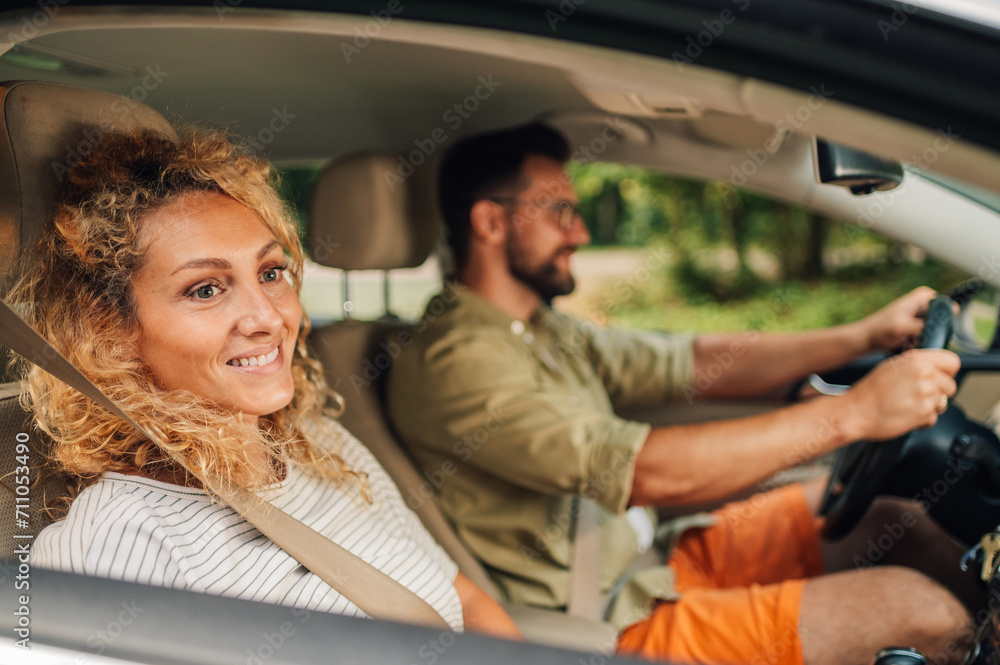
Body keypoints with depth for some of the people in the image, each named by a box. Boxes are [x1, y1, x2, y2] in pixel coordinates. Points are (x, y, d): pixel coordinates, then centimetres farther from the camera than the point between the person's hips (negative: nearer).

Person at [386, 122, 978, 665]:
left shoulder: (544, 332, 9)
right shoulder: (456, 361, -22)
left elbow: (696, 363, 8)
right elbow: (650, 474, -30)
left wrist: (867, 335, 1)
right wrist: (852, 412, -28)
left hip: (648, 563, 9)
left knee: (881, 505, 9)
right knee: (913, 608, -13)